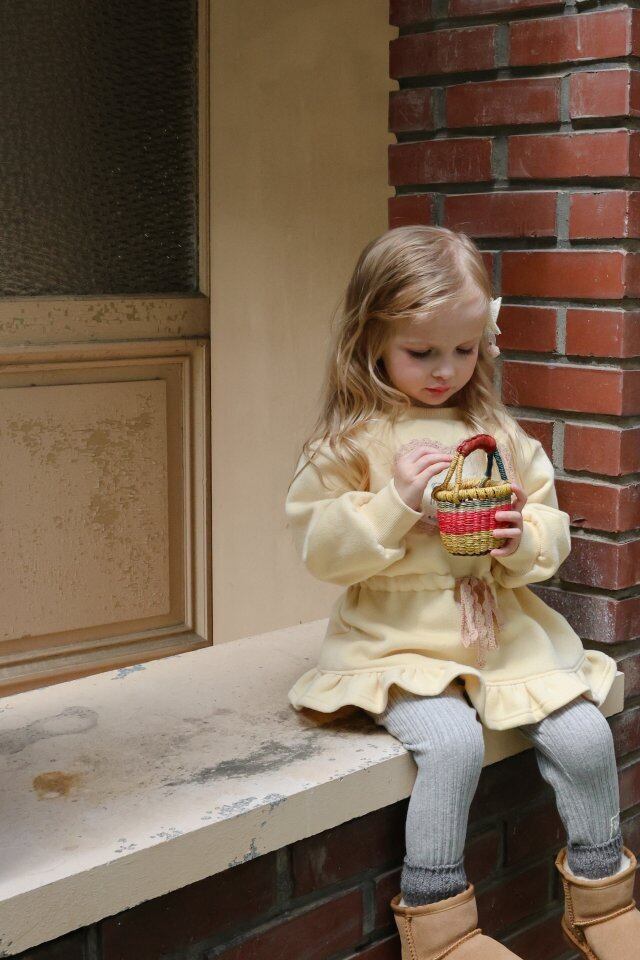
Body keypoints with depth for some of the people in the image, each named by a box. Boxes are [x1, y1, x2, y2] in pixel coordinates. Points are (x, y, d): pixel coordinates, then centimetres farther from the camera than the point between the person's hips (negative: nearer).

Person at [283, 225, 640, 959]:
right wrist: (396, 500, -20)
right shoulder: (348, 444, -4)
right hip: (400, 642, -4)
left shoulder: (496, 433, 7)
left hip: (505, 631, 4)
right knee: (452, 742, -28)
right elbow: (319, 548, -9)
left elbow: (552, 532, 11)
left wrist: (525, 539, -12)